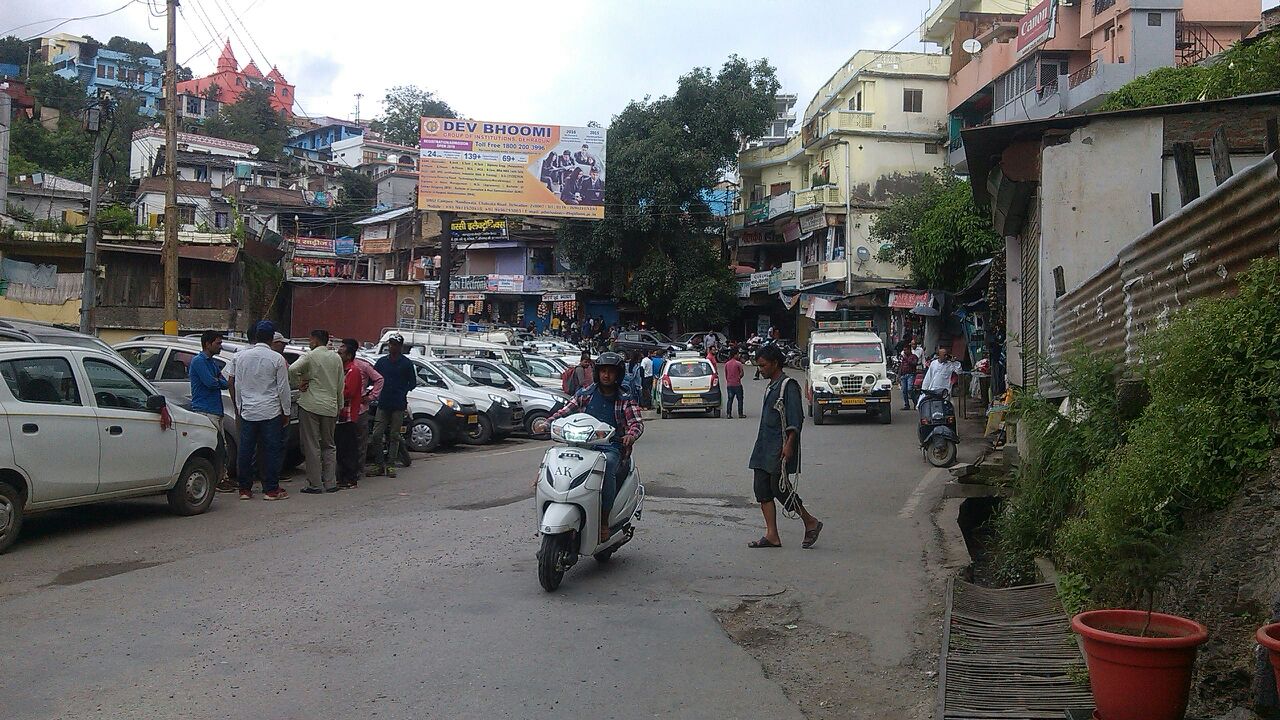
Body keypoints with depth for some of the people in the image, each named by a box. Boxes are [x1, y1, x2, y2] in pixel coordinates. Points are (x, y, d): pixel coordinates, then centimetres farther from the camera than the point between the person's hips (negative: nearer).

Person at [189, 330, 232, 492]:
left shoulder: (213, 362, 22)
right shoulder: (199, 361, -8)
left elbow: (224, 384, 15)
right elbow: (210, 382, -18)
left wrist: (217, 380, -6)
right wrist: (218, 380, 3)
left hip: (216, 410, 9)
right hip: (205, 411, -9)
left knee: (220, 446, 11)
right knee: (216, 447, -11)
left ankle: (222, 477, 17)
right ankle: (216, 480, -8)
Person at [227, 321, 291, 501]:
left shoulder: (241, 356, 3)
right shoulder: (277, 358, -8)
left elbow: (236, 384, 10)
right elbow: (283, 388, -5)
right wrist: (286, 412, 4)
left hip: (247, 411, 4)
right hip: (271, 412, -3)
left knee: (245, 451, 8)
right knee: (272, 450, 2)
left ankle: (245, 489, 13)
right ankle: (271, 489, 4)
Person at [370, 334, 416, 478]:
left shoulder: (406, 363, 1)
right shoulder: (381, 361, 10)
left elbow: (413, 383, 4)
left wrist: (402, 392, -9)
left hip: (398, 405, -3)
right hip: (383, 404, 3)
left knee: (394, 436, 2)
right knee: (377, 435, -3)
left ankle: (390, 465, 10)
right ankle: (379, 464, 7)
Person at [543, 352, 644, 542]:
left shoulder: (625, 399, 9)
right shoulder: (585, 394, 14)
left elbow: (637, 422, -2)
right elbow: (566, 411, 9)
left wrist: (631, 435, -25)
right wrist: (547, 423, -10)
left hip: (612, 447, -2)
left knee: (607, 464, -36)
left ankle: (605, 519, -27)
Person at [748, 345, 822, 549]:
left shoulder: (789, 386, -9)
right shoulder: (771, 387, 19)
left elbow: (796, 419, -16)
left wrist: (789, 445, -22)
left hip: (780, 448, -9)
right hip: (764, 448, 9)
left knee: (779, 487, -9)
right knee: (762, 490, 3)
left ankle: (811, 523, 8)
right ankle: (772, 536, 5)